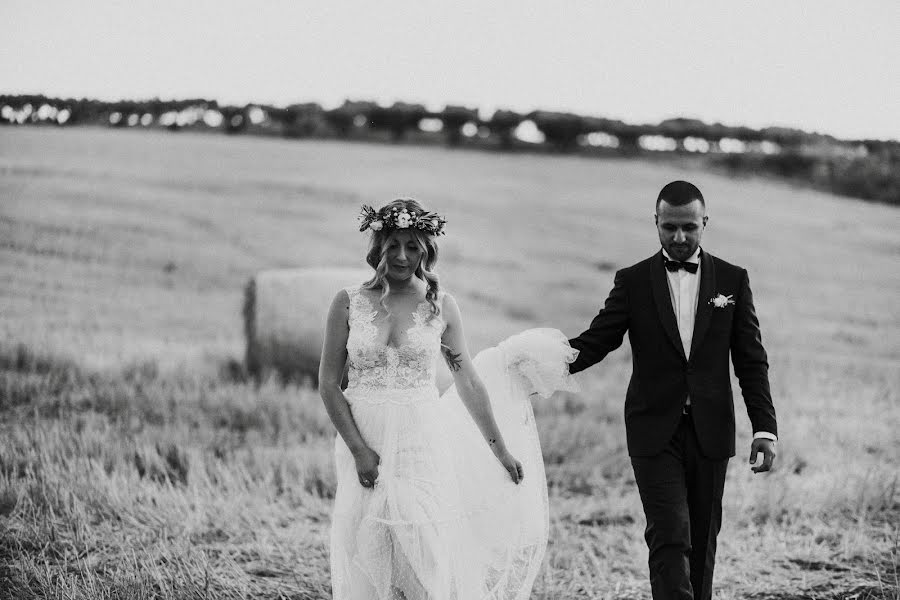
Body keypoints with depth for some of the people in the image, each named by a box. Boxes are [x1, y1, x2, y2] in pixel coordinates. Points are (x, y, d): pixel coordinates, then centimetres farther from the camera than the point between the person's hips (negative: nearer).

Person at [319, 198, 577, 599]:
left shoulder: (440, 306, 2)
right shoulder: (348, 303, 0)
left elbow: (468, 382, 9)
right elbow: (328, 384, 0)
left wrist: (501, 450, 12)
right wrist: (359, 450, -9)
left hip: (423, 443, 0)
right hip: (365, 441, 0)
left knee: (430, 560, -4)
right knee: (368, 563, 4)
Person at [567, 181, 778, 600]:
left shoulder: (732, 280, 6)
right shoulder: (633, 281, 3)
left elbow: (751, 361, 6)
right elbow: (594, 342, -2)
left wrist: (765, 428, -2)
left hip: (710, 433, 2)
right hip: (655, 432, -2)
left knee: (703, 541, 7)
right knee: (670, 536, -12)